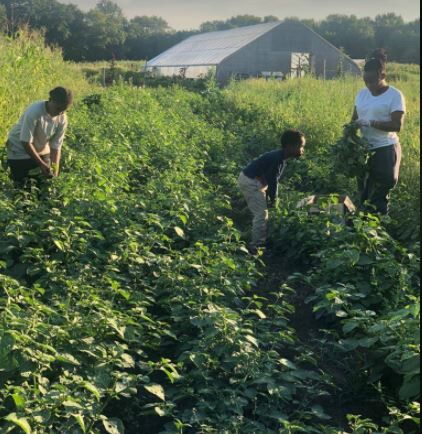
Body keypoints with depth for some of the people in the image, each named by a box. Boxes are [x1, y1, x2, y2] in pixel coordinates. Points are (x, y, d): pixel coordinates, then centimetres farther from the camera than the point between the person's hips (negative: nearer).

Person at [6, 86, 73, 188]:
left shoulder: (62, 119, -17)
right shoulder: (34, 112, -33)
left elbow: (56, 146, -11)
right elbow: (26, 142, -28)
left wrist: (55, 169, -23)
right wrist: (41, 164, -30)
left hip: (41, 151, 5)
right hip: (20, 150, -5)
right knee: (22, 186, -4)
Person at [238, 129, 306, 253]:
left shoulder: (281, 158, 4)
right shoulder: (277, 159, -26)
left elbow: (274, 180, 10)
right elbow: (272, 181, -20)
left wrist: (273, 198, 5)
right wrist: (273, 199, -7)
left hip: (255, 181, 10)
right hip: (250, 182, -10)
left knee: (262, 212, 17)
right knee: (261, 214, -8)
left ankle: (261, 241, 27)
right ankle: (255, 246, -2)